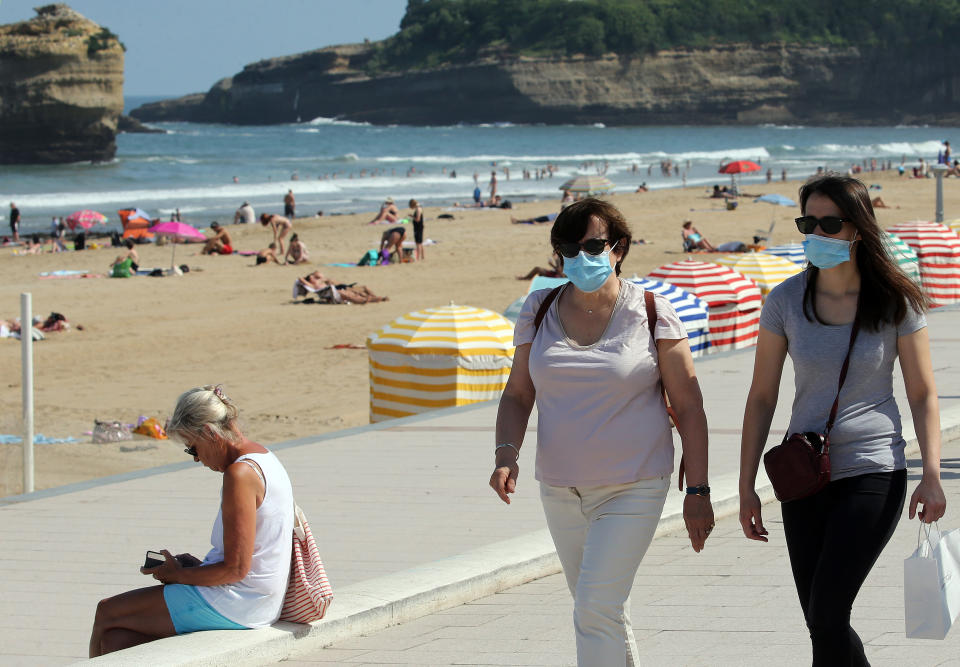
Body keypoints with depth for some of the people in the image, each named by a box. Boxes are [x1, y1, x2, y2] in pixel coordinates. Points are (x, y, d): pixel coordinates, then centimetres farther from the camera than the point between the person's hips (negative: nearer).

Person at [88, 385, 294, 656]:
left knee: (107, 613, -1)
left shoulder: (240, 474, -19)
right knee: (116, 638, 6)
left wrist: (179, 575, -7)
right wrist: (197, 565, 13)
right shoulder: (264, 458, 13)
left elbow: (236, 568, -22)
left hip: (233, 605, -10)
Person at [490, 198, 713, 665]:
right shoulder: (539, 312, 4)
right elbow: (518, 394, 8)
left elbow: (688, 404, -4)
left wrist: (697, 491, -7)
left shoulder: (652, 313, -7)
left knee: (597, 610, -16)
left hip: (633, 490, -5)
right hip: (561, 488, 5)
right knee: (602, 611, 15)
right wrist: (507, 454, -11)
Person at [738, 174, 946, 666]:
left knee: (827, 614, -15)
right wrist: (747, 488, 2)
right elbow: (761, 398, 4)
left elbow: (922, 394, -1)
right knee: (821, 623, 4)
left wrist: (932, 476, -12)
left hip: (874, 474, -4)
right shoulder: (786, 301, 0)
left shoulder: (895, 302, -5)